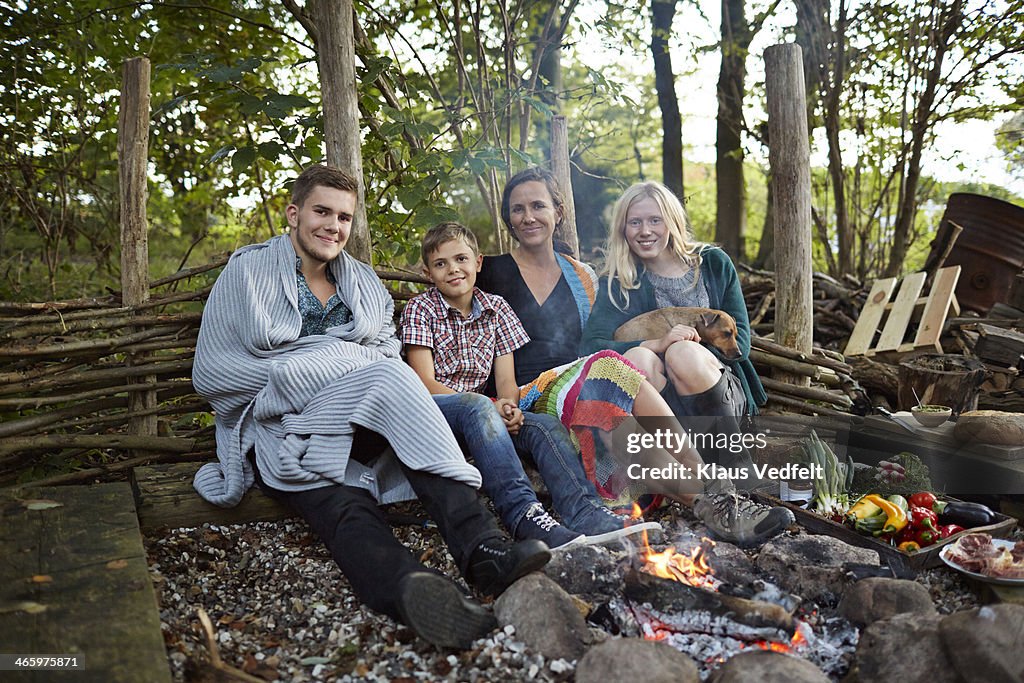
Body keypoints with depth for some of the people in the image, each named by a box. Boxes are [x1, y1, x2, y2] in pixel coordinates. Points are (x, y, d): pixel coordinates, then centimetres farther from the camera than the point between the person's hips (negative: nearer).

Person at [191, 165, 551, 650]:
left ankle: (483, 550, -48)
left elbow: (388, 350, 12)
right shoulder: (248, 271, 5)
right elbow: (210, 374, -1)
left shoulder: (362, 281, 20)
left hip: (360, 426, 3)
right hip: (278, 431, -3)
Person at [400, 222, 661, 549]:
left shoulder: (496, 309, 13)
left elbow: (507, 381, 6)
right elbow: (425, 382, -10)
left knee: (546, 425, -21)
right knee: (478, 407, -36)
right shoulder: (420, 309, 0)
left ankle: (584, 512, -43)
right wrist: (491, 407, -22)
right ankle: (522, 511, -50)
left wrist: (508, 406, -20)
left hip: (481, 410, 5)